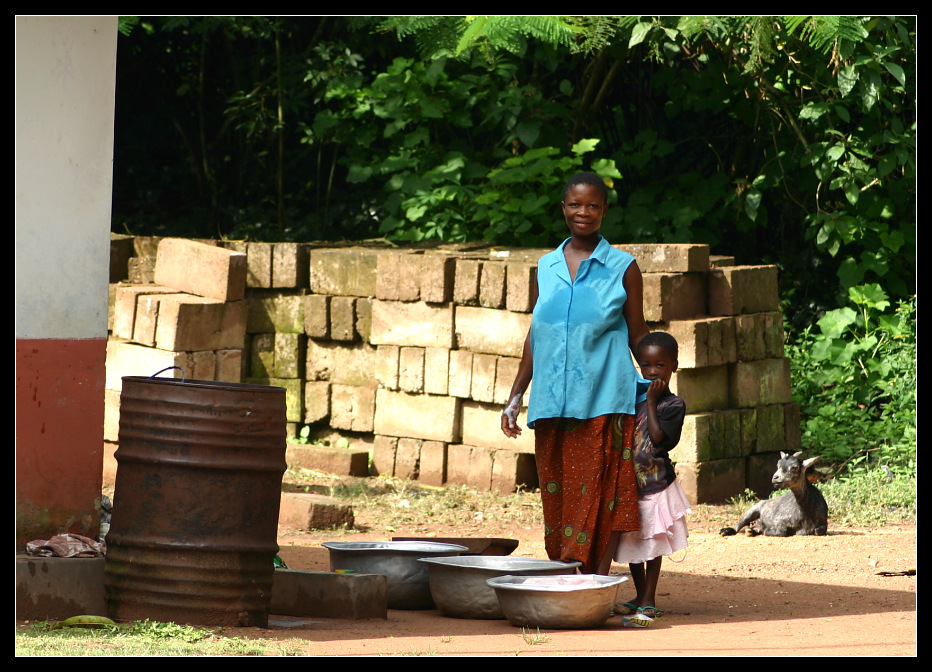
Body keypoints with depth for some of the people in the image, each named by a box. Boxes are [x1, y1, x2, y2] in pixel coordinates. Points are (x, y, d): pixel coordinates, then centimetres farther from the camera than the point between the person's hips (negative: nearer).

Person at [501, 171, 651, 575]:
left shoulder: (622, 268, 3)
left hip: (603, 402, -4)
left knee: (599, 497, -8)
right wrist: (516, 396, 16)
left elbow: (638, 336, 7)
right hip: (552, 402, 4)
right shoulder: (547, 267, 13)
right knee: (557, 498, 4)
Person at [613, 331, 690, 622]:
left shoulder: (673, 404, -7)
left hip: (657, 485, -6)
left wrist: (651, 402, -17)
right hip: (630, 483, 6)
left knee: (653, 545, -1)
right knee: (631, 543, 12)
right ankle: (640, 596, 23)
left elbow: (658, 437, -19)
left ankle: (649, 600, 5)